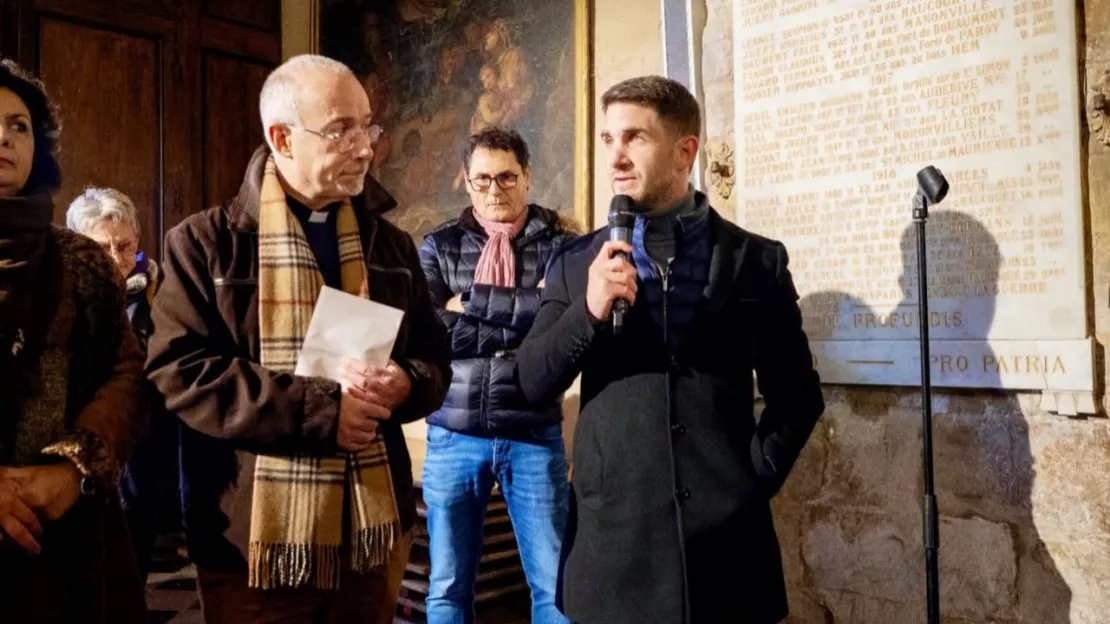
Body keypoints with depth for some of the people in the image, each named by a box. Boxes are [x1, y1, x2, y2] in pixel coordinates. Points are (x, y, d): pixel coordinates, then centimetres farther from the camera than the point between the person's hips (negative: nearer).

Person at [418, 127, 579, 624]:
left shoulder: (560, 243, 1)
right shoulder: (440, 245, 5)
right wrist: (524, 310, -14)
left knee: (555, 583, 7)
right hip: (453, 436, 1)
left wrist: (472, 302, -13)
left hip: (533, 436, -1)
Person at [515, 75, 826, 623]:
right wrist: (588, 311, -15)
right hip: (612, 532, 1)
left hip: (726, 529, 0)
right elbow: (532, 384, -1)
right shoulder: (577, 262, 4)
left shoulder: (757, 260, 2)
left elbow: (798, 394, 7)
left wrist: (756, 475, -3)